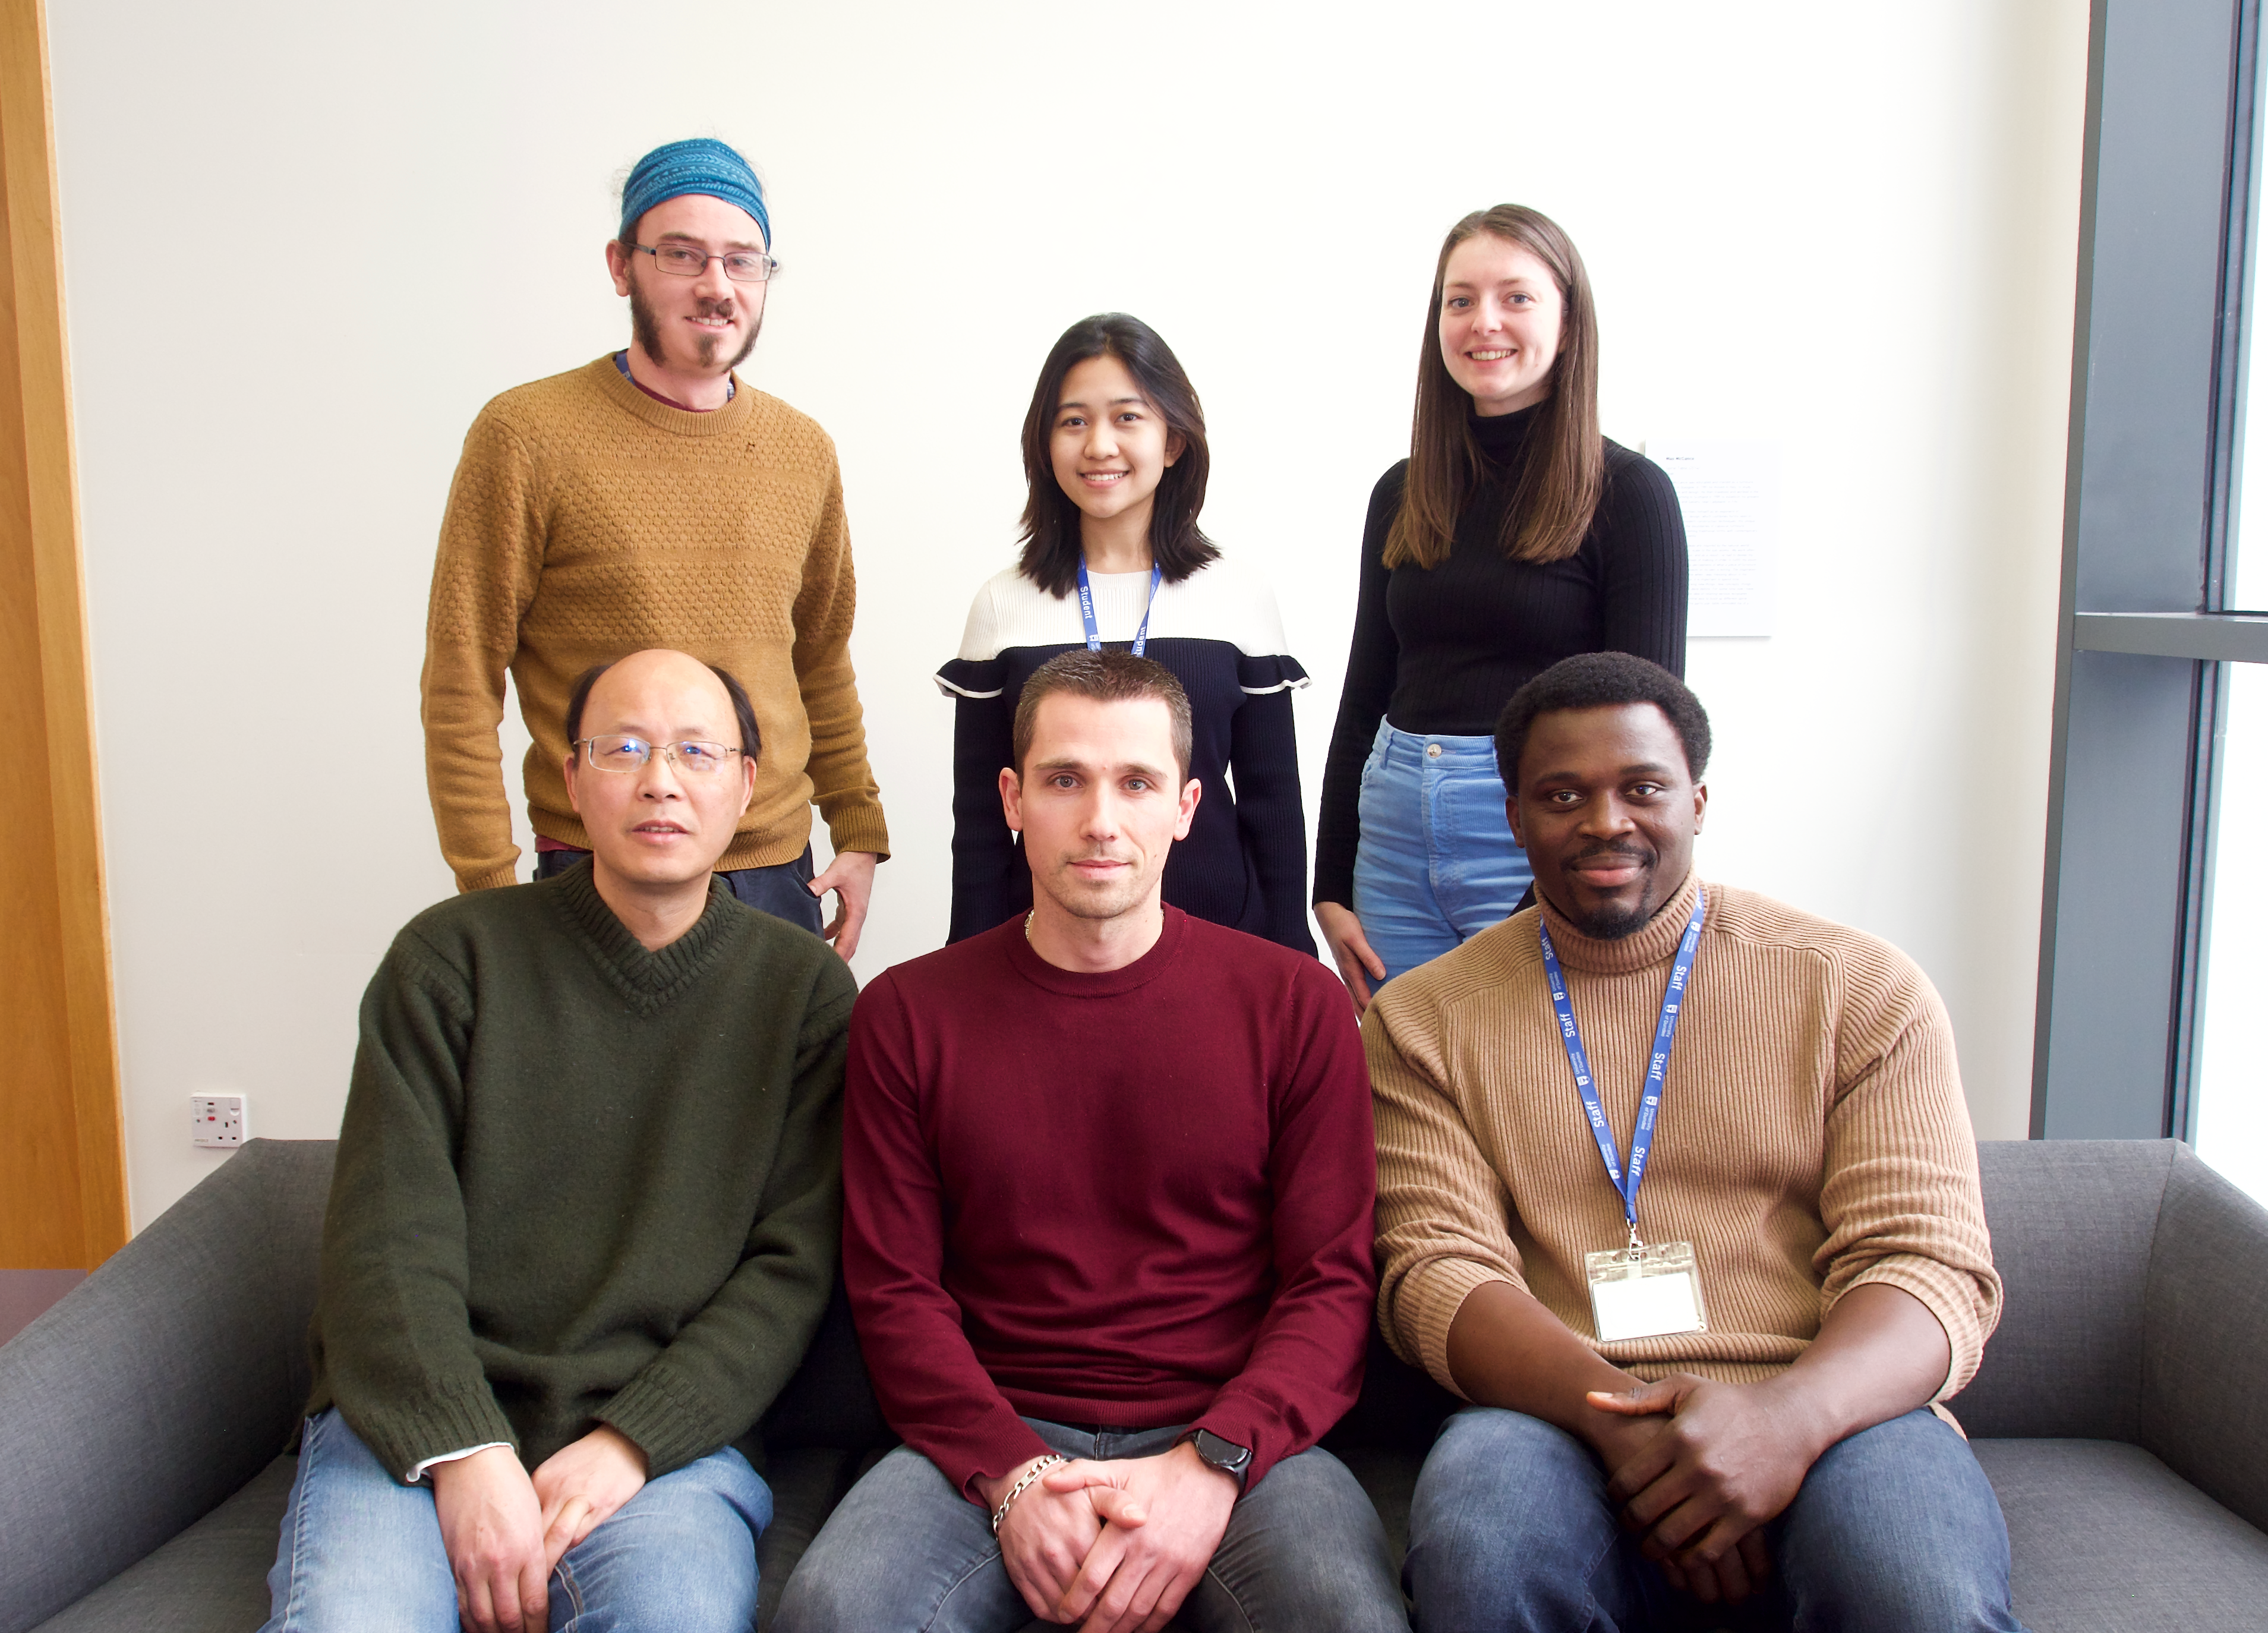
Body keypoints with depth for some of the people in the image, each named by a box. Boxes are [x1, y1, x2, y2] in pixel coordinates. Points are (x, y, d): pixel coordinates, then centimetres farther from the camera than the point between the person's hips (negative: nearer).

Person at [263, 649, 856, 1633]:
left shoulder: (805, 990, 6)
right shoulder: (454, 955, 5)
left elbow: (789, 1270, 1)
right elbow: (387, 1238, -2)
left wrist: (629, 1444, -12)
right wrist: (467, 1455, -15)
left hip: (658, 1432, 0)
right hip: (415, 1426, 1)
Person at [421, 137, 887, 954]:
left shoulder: (805, 452, 8)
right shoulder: (526, 435, -7)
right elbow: (460, 688, -6)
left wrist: (859, 834, 11)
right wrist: (490, 892, -9)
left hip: (780, 879, 4)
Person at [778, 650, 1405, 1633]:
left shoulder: (1295, 1004, 4)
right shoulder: (908, 1014, 6)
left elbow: (1333, 1284, 1)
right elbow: (894, 1291, 3)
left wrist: (1209, 1468, -15)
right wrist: (1014, 1477, -13)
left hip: (1233, 1433, 0)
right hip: (994, 1437, 1)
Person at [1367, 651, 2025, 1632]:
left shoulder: (1864, 990, 8)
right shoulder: (1423, 1022, 10)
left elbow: (1934, 1265, 1)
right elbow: (1434, 1268, 0)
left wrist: (1785, 1417, -21)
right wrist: (1614, 1409, -20)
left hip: (1828, 1414, 0)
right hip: (1564, 1422, 1)